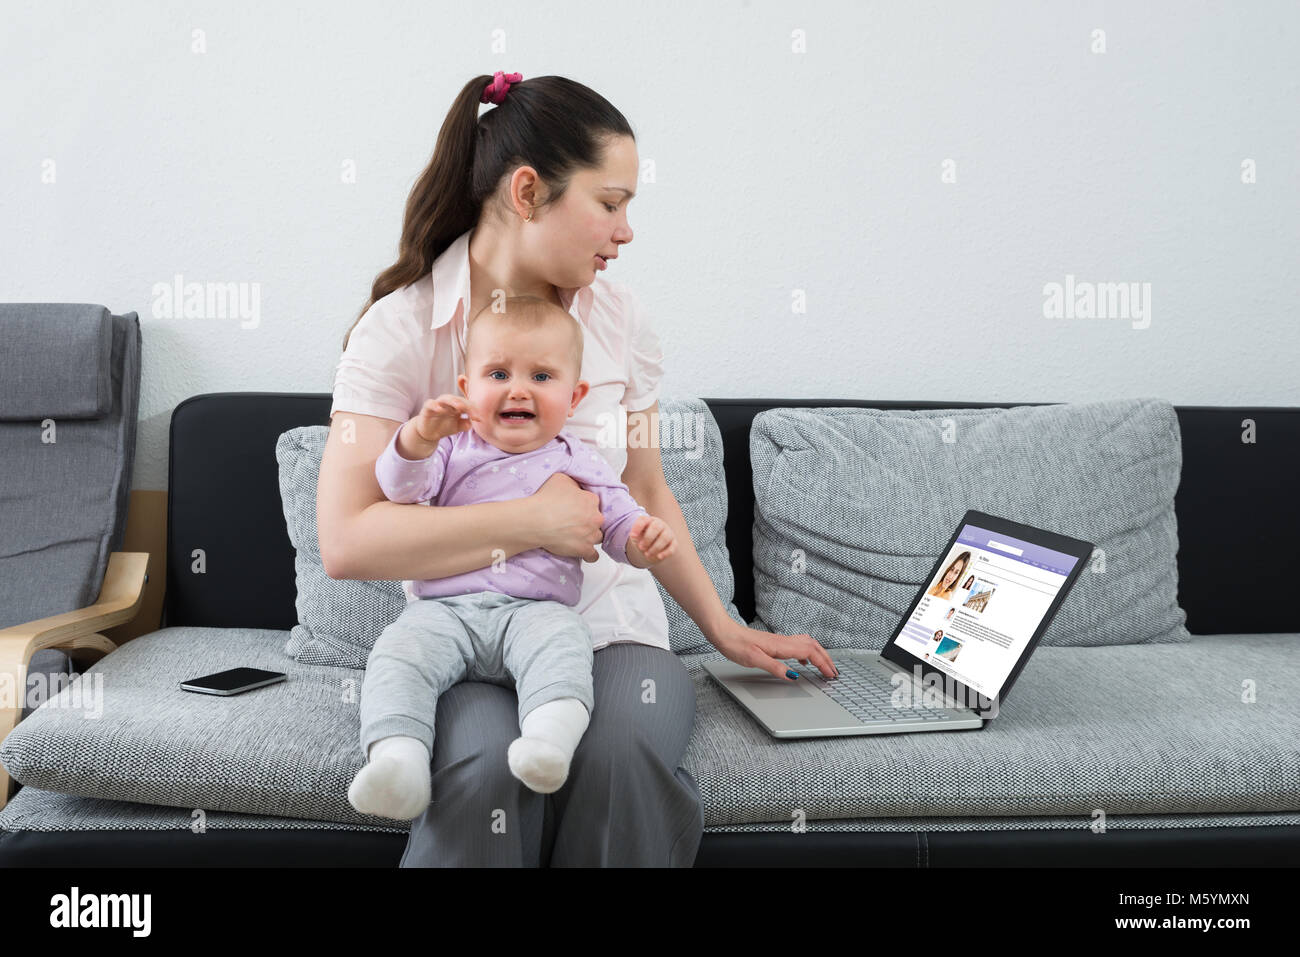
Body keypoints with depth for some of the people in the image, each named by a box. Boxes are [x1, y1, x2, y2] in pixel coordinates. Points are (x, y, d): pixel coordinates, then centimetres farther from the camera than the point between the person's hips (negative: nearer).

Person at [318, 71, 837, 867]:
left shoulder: (620, 320, 5)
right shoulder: (398, 330, -7)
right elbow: (345, 541, -17)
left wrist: (725, 630, 11)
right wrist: (530, 522, -19)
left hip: (612, 627, 3)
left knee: (623, 754, -30)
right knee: (485, 766, -33)